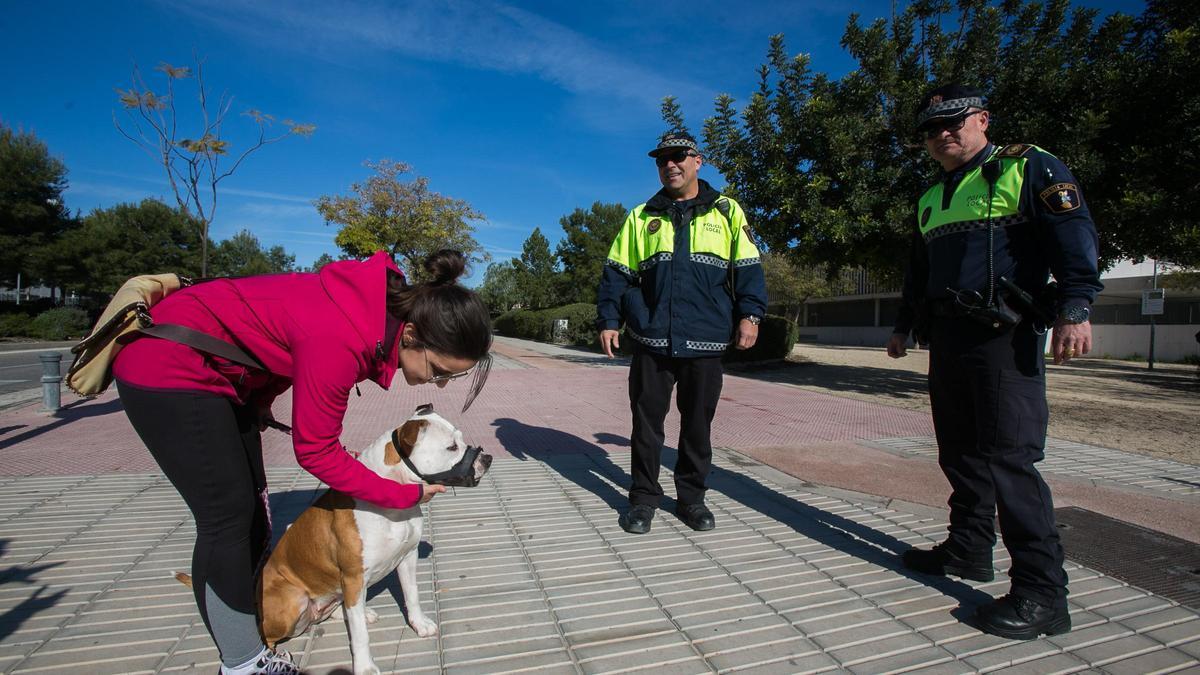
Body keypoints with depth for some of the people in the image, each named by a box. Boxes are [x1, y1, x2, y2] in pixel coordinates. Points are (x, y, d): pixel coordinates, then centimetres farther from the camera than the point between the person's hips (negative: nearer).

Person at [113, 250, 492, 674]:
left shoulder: (389, 306, -10)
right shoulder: (342, 340, -36)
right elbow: (316, 452, -22)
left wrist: (258, 405, 6)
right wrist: (404, 496, -15)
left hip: (223, 370, 9)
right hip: (168, 368, -9)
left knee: (252, 504, 14)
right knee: (228, 517, -4)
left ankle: (235, 612, 33)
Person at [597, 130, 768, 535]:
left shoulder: (726, 211, 10)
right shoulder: (642, 217, 13)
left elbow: (747, 269, 6)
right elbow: (617, 273, 10)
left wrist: (750, 314, -6)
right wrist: (608, 319, 1)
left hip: (705, 341, 0)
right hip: (652, 339, 1)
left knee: (698, 424, 9)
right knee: (647, 421, 6)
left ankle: (691, 497, 25)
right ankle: (644, 496, 21)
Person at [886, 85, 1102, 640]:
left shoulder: (1028, 168, 1)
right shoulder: (931, 198, 22)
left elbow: (1074, 237, -11)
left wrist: (1075, 308, -24)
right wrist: (904, 326, 27)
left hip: (1005, 336, -7)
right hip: (947, 339, 8)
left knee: (1009, 458, -10)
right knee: (960, 453, 12)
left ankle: (1041, 592, -1)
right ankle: (968, 549, 26)